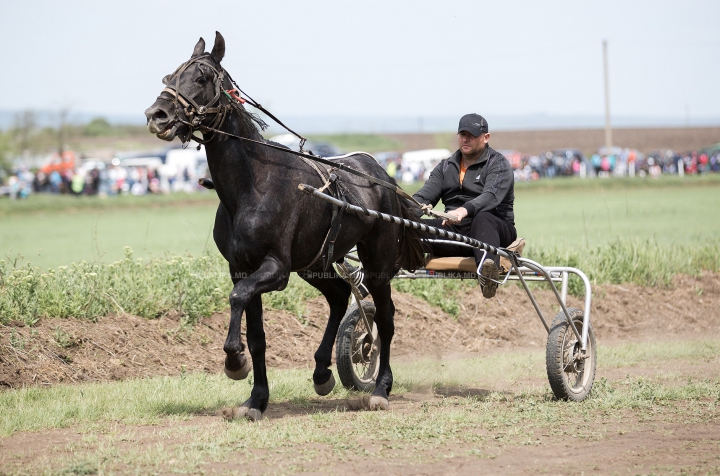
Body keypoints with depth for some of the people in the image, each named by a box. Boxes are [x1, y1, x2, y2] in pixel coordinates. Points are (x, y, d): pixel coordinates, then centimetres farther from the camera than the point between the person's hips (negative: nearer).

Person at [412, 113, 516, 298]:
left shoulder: (498, 164, 2)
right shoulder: (445, 167, 20)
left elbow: (491, 196, -19)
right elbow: (425, 195, 7)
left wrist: (465, 210, -40)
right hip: (455, 232, 5)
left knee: (482, 218, -41)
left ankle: (488, 269, -69)